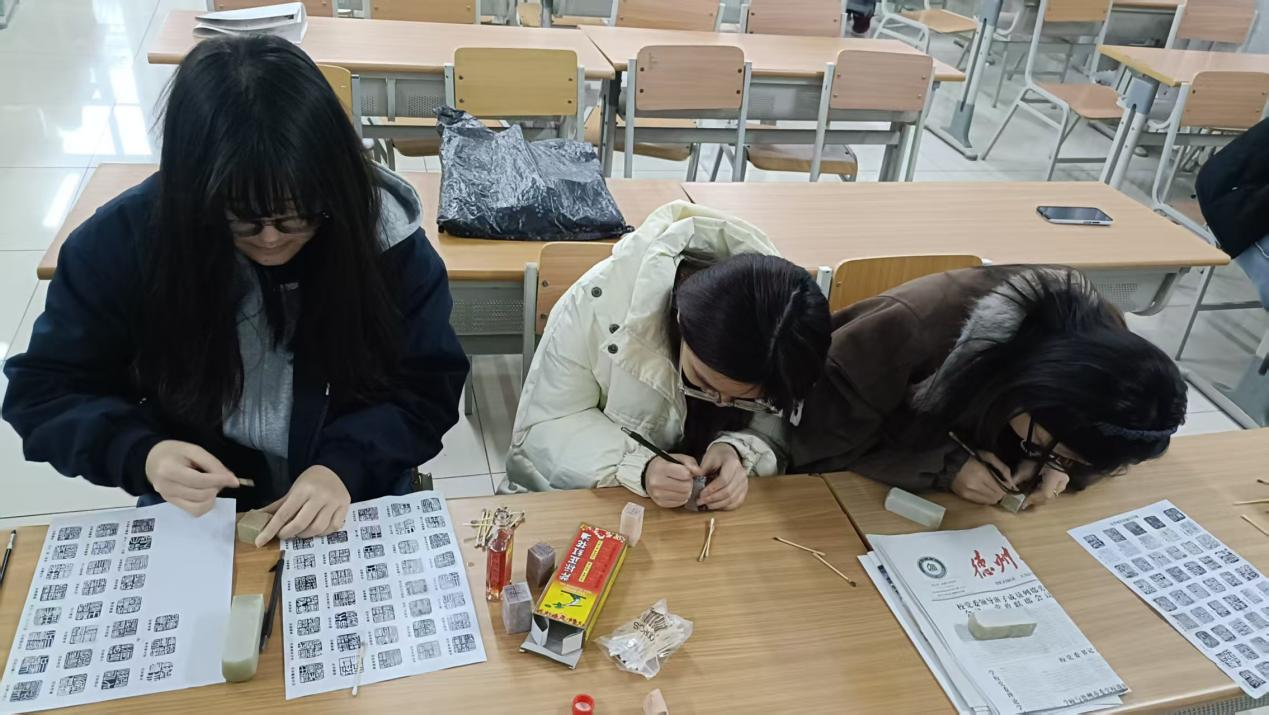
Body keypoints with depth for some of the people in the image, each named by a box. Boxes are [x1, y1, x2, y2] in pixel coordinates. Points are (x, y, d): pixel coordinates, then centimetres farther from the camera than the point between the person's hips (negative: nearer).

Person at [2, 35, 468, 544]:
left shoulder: (382, 231, -14)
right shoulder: (120, 241, -13)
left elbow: (429, 387, -8)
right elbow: (44, 391, -3)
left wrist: (347, 465, -25)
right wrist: (138, 455, -22)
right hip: (194, 511, 1)